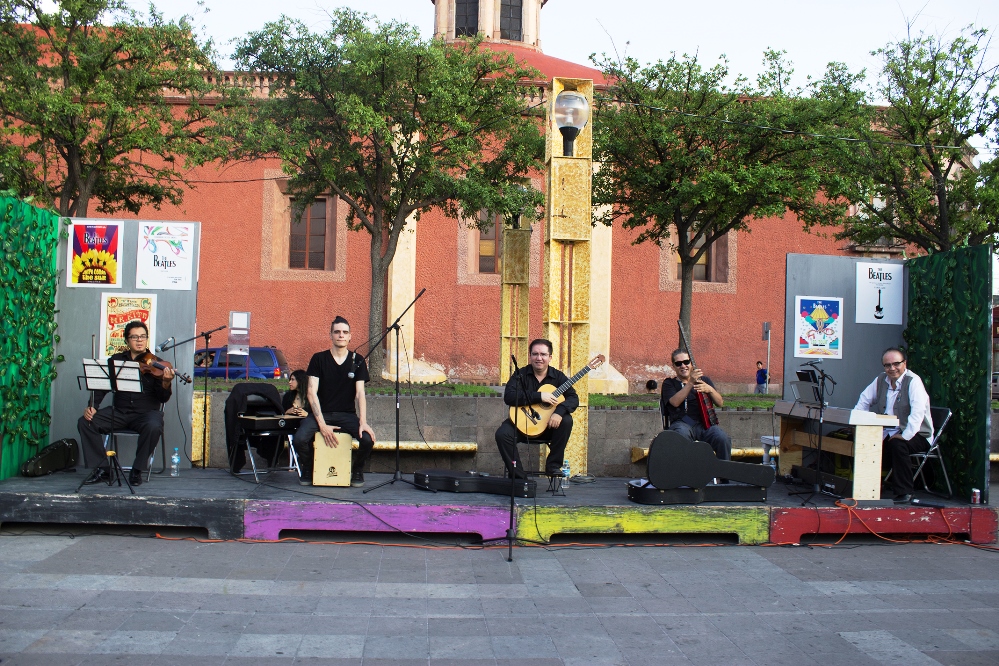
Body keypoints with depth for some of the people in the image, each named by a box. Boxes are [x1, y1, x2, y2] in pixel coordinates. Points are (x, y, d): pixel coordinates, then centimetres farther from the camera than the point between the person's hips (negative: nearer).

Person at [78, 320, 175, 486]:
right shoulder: (116, 360, 10)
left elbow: (163, 398, -8)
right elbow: (102, 387, 8)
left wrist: (166, 383, -30)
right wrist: (92, 406, -9)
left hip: (146, 412, -3)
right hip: (119, 412, 3)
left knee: (153, 427, -36)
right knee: (85, 422, -16)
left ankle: (137, 470, -15)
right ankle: (101, 469, -6)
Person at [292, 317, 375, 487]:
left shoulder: (357, 360, 4)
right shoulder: (319, 359, 1)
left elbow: (360, 393, -3)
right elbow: (312, 392, -6)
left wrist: (363, 422, -19)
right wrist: (322, 425, -17)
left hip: (347, 414, 1)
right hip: (320, 413, -1)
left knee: (368, 439, -27)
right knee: (300, 439, -29)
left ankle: (357, 470, 7)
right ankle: (307, 469, 7)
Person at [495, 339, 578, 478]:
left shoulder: (558, 376, 1)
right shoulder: (521, 374, -5)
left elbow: (573, 398, -10)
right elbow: (508, 397, -21)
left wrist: (560, 411, -32)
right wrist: (539, 396, -28)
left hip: (549, 425, 1)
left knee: (566, 420, -27)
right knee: (502, 434, -28)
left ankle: (553, 465, -13)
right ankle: (518, 476, -16)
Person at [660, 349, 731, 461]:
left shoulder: (704, 380, 22)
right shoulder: (669, 383, 14)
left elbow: (720, 403, 12)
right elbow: (675, 402, -7)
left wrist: (710, 389, -9)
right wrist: (690, 383, -15)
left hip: (704, 423, 3)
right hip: (682, 423, -3)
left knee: (723, 438, -29)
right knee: (682, 434, -40)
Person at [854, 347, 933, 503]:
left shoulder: (913, 381, -13)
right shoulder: (881, 380, 7)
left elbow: (918, 411, -25)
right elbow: (865, 400, 17)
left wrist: (905, 436, -34)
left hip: (917, 435, -6)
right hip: (889, 432, 6)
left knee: (897, 445, -34)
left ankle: (904, 492, -20)